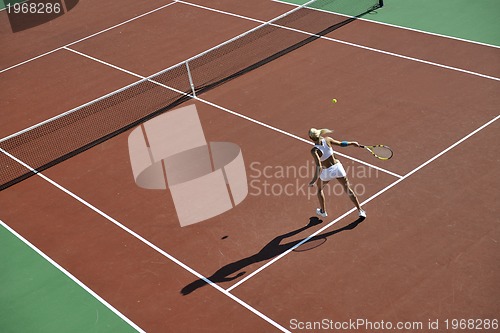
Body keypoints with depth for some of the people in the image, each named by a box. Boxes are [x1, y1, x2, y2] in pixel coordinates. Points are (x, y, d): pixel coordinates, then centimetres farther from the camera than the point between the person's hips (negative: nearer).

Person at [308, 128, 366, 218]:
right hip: (337, 166, 3)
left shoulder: (314, 151, -23)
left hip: (327, 172, -3)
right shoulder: (327, 140, -12)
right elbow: (340, 144, 2)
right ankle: (360, 211, 21)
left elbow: (319, 166, -31)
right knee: (348, 189, 16)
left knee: (319, 188, 29)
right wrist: (352, 143, 19)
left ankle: (323, 211, 38)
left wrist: (315, 179, -29)